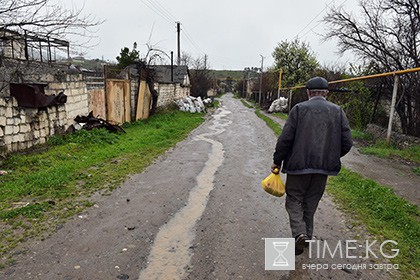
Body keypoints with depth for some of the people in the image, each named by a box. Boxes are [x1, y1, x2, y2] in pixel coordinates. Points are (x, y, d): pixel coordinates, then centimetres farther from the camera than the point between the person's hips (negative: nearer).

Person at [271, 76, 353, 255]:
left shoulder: (299, 109, -7)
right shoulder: (338, 111, 3)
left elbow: (285, 139, -11)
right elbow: (347, 143, 1)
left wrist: (277, 161, -1)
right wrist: (331, 156, 18)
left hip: (299, 164, -3)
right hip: (324, 167, 4)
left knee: (294, 200, 10)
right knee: (311, 203, 18)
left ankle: (299, 234, -8)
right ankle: (307, 236, 29)